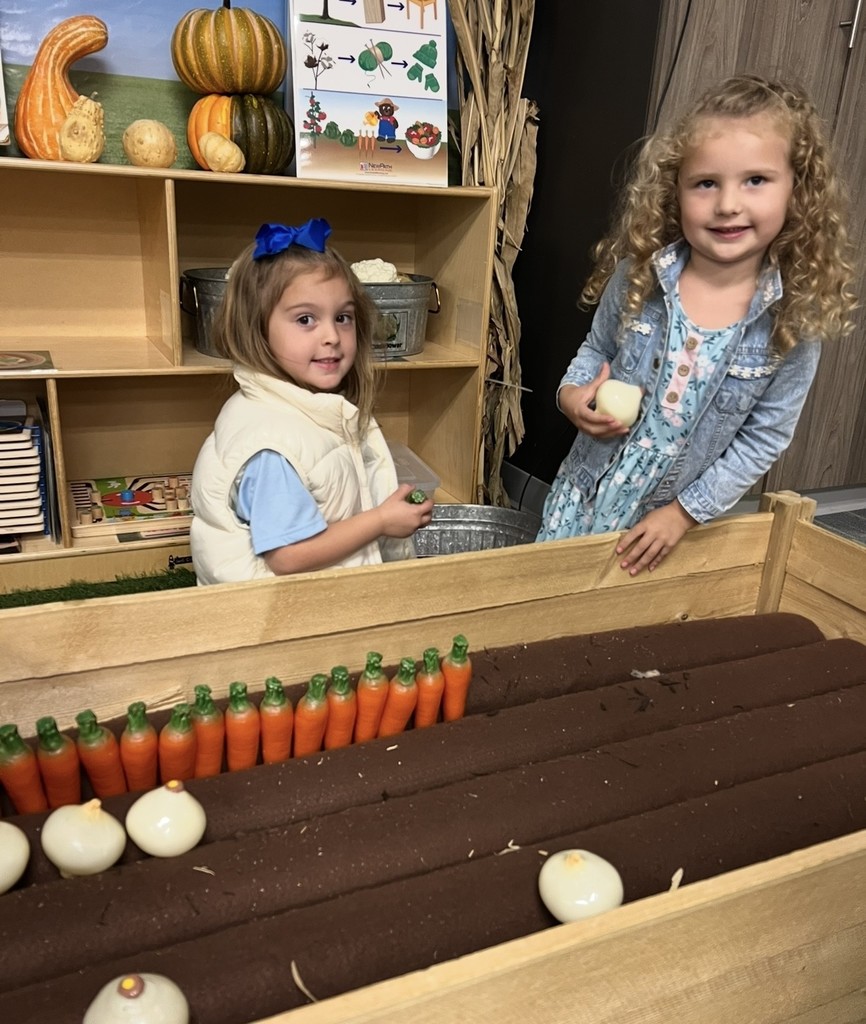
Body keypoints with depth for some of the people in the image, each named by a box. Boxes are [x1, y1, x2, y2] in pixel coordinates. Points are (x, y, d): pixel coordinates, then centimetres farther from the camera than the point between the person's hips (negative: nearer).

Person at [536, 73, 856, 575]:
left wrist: (684, 512, -12)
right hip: (584, 495, 2)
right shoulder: (639, 277, -12)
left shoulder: (793, 321, -15)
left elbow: (764, 440, -9)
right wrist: (572, 393, -15)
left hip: (670, 518, -1)